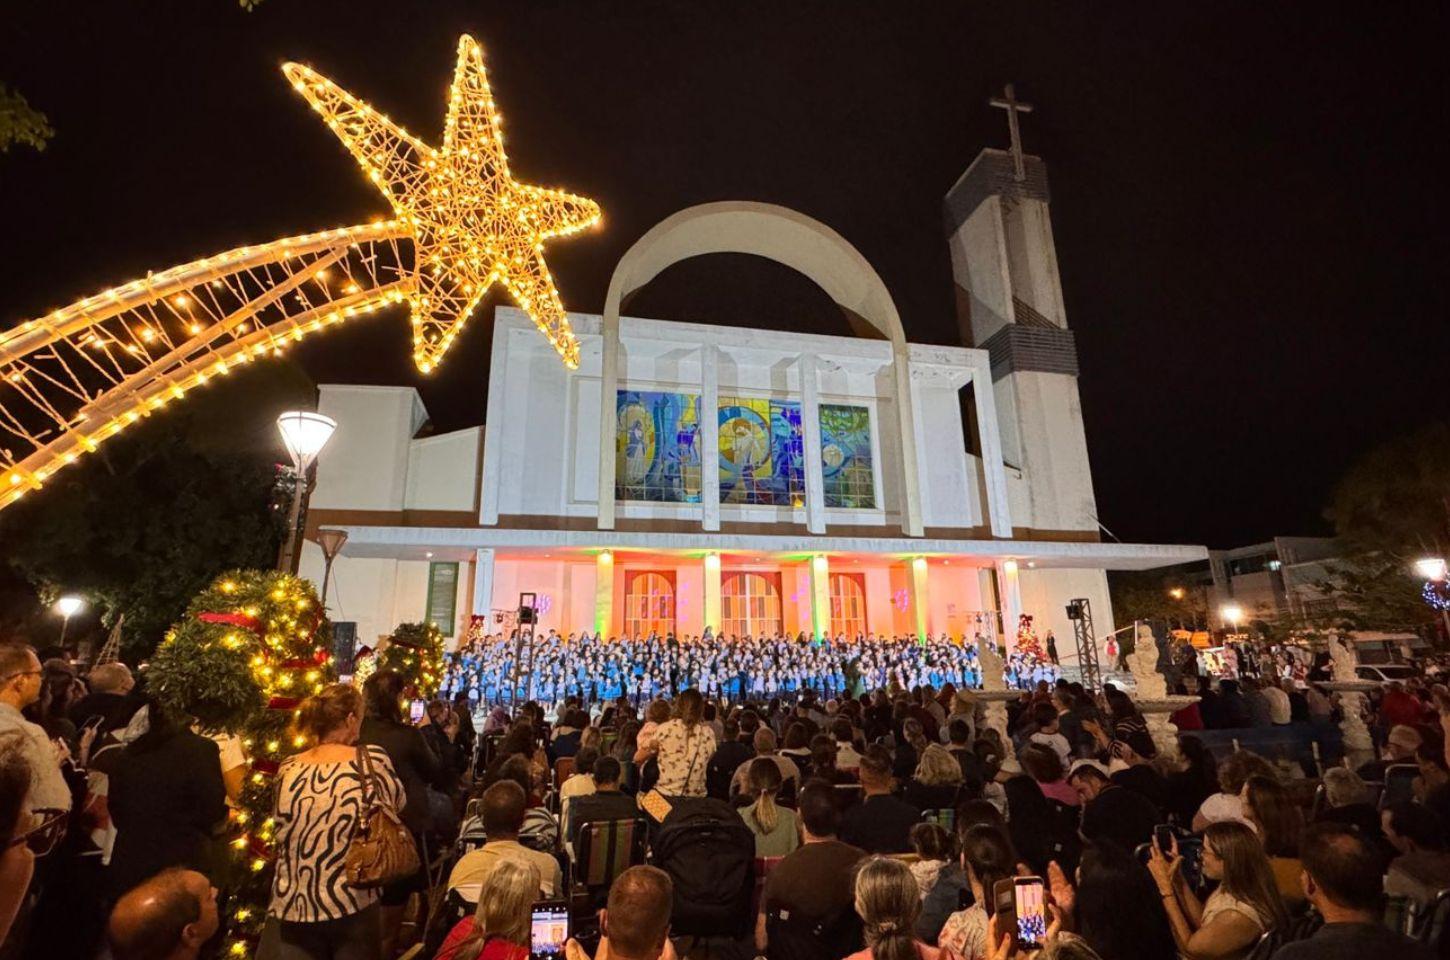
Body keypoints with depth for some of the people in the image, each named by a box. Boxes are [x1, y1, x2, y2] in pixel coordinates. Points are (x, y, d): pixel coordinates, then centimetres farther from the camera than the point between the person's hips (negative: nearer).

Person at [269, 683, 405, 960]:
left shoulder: (287, 769, -2)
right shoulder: (373, 760, -13)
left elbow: (281, 833, 10)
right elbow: (398, 802, 4)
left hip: (293, 904, 3)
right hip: (352, 905, -3)